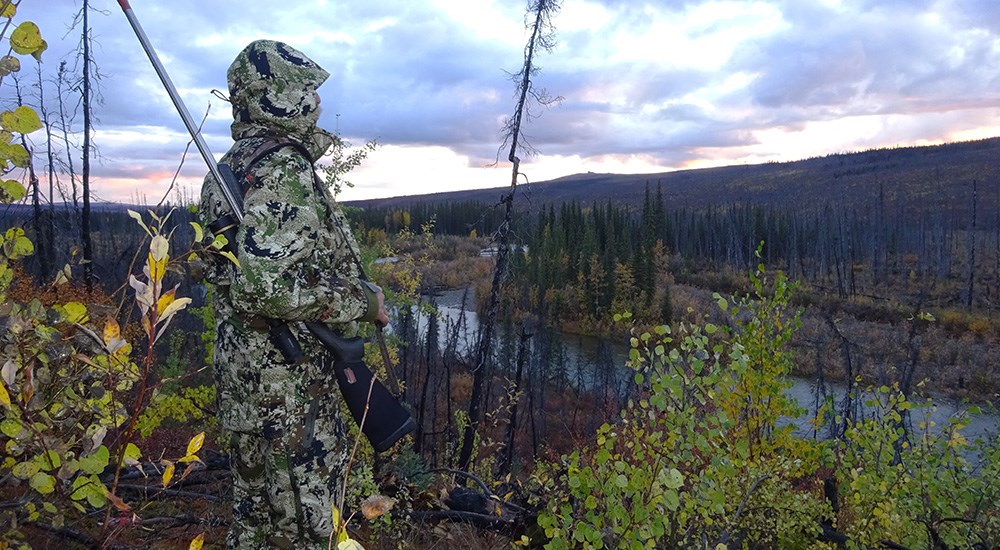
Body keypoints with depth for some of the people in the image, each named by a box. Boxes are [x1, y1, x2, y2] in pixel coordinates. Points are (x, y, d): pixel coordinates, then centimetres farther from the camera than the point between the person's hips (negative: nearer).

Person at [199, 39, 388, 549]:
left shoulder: (236, 163, 13)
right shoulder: (282, 169, -19)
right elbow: (262, 286, -30)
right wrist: (363, 302, -18)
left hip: (247, 380, 10)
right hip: (287, 388, -10)